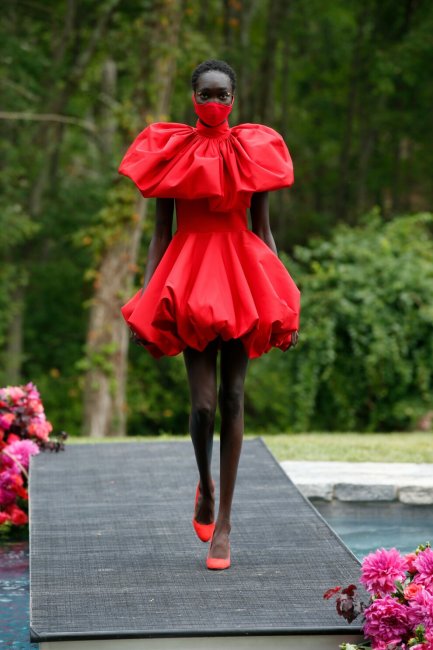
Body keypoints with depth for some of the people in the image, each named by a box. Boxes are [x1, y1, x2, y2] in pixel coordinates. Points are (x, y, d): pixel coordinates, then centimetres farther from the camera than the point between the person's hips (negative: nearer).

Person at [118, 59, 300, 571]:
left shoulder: (252, 151, 6)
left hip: (240, 278, 1)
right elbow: (161, 232, 6)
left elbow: (263, 230, 8)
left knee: (232, 399, 0)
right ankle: (204, 487, 20)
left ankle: (223, 522, 9)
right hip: (188, 280, -1)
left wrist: (281, 301, 2)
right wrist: (145, 300, 0)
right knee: (202, 403, -10)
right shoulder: (171, 153, 4)